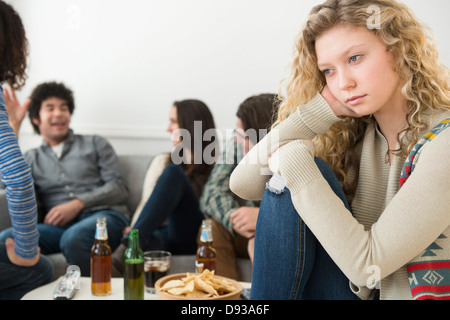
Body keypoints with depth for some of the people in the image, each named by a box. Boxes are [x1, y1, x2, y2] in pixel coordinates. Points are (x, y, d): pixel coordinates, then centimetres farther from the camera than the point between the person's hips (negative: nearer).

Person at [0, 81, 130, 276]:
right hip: (58, 226, 2)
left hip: (104, 216, -1)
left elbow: (119, 188, 10)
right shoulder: (31, 158, 26)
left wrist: (77, 204, -6)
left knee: (73, 238, -38)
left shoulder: (95, 144, 21)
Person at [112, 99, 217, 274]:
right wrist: (134, 229, -5)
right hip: (159, 231, 2)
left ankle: (128, 245, -36)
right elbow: (146, 201, 15)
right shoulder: (163, 160, 25)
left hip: (191, 237, -2)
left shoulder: (215, 166, 13)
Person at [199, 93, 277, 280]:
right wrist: (233, 216, -35)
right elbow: (212, 192, -14)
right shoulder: (237, 145, -7)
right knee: (213, 227, -22)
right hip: (246, 234, 5)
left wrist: (262, 216, -42)